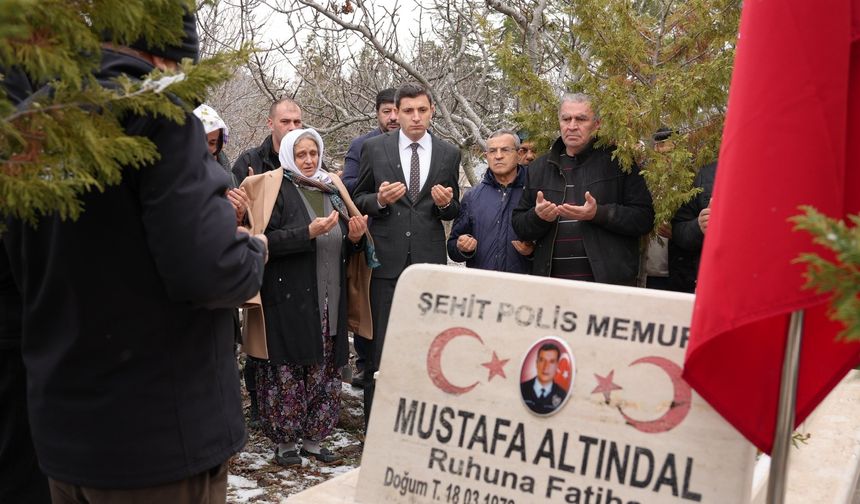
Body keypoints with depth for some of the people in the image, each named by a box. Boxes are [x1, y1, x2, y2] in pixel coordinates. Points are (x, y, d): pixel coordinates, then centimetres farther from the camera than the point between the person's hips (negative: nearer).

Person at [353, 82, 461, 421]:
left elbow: (454, 211, 14)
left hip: (429, 261, 2)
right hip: (386, 259, -1)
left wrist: (445, 203, -9)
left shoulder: (449, 154, 7)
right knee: (380, 346, 2)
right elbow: (358, 200, 8)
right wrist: (379, 200, -13)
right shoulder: (374, 148, 2)